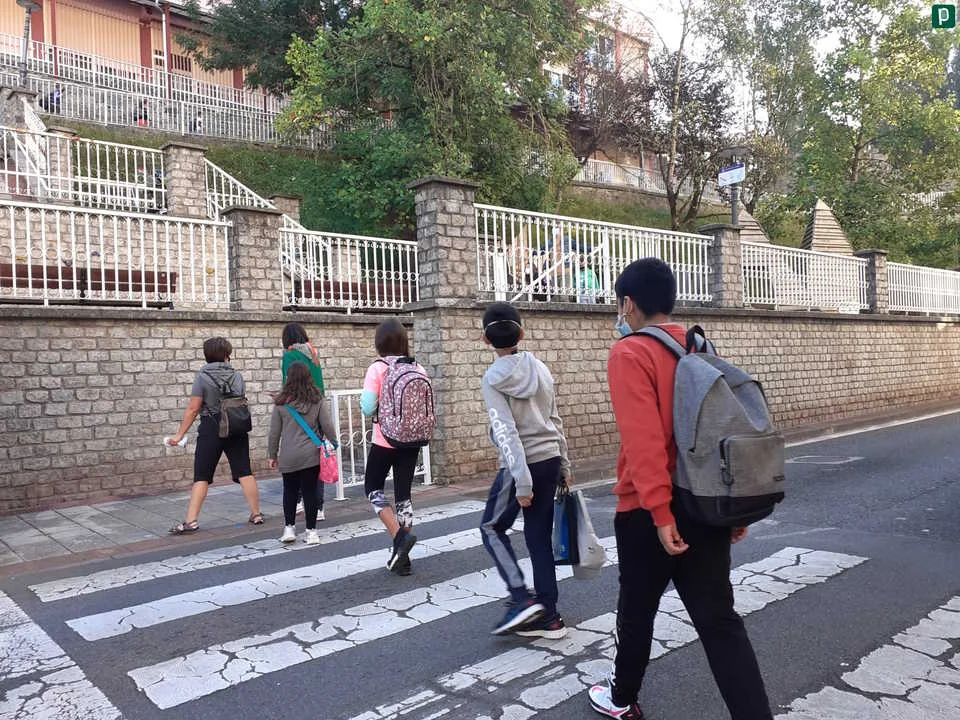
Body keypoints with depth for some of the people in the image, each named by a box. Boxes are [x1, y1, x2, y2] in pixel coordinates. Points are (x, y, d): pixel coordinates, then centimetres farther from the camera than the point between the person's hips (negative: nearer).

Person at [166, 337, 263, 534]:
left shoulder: (202, 377, -8)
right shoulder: (237, 376, 2)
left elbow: (193, 408, -9)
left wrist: (180, 434, -3)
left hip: (211, 429, -3)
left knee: (202, 476, 2)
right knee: (244, 472, 9)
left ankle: (191, 520, 0)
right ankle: (256, 514, 14)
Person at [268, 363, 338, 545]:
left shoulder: (281, 403, -4)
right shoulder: (317, 400, -3)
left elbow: (274, 432, 1)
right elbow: (327, 426, -3)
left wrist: (272, 454, 12)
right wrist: (334, 444, 12)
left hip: (289, 457, 0)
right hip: (312, 455, 0)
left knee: (290, 491, 16)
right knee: (310, 492, 6)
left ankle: (289, 528, 16)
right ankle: (311, 531, 10)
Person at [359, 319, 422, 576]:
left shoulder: (377, 369, -12)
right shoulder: (418, 370, 1)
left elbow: (368, 408, -16)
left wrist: (365, 401, 5)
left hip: (385, 441, -4)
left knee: (373, 488, 16)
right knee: (403, 494, 11)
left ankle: (399, 535, -3)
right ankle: (402, 558, 15)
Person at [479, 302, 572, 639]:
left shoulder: (492, 380, -11)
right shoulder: (540, 368, 6)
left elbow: (506, 433, -18)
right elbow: (555, 421, 11)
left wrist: (521, 482, -18)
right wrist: (564, 465, 19)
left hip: (522, 465, -6)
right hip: (550, 460, 6)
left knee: (492, 528, 14)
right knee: (539, 536, 13)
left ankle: (522, 599, 5)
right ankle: (548, 616, 18)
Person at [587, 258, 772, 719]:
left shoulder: (629, 354, -12)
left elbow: (643, 440, -22)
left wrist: (660, 512, -21)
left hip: (652, 510, -5)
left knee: (637, 610, 16)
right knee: (719, 619, 8)